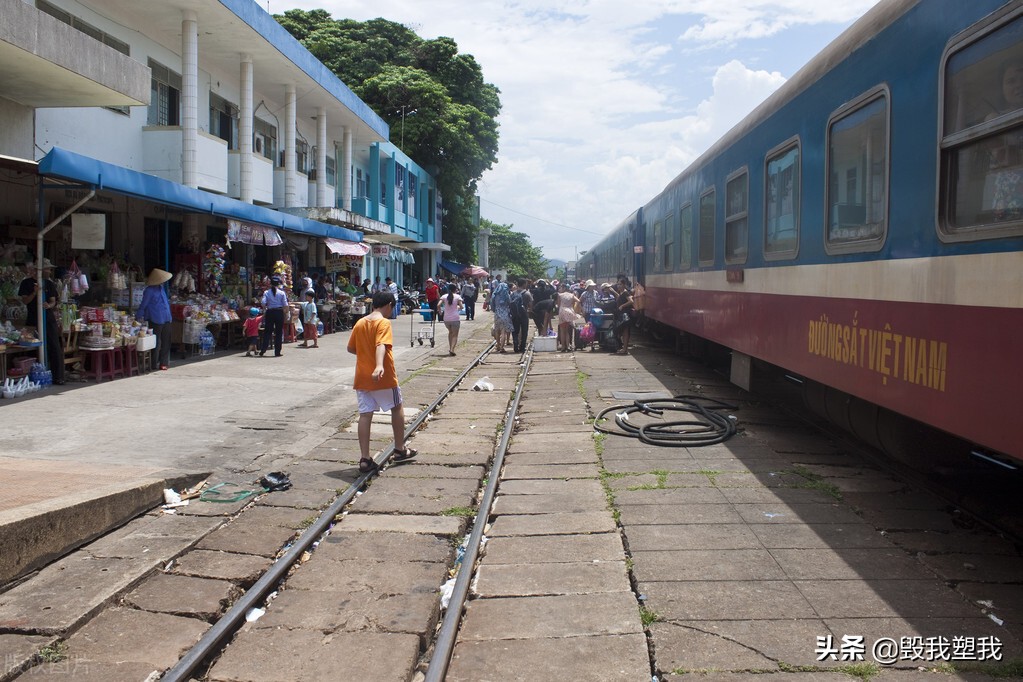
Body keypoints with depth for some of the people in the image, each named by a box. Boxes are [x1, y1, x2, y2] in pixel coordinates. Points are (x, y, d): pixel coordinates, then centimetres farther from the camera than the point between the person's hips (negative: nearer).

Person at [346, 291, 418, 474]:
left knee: (365, 415, 5)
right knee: (397, 409, 15)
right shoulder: (383, 323, -12)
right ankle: (400, 450, 24)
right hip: (382, 377, -5)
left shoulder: (360, 323, 8)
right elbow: (381, 346, -29)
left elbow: (350, 348, 16)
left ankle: (365, 459, 1)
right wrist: (379, 366, -43)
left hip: (362, 378, 5)